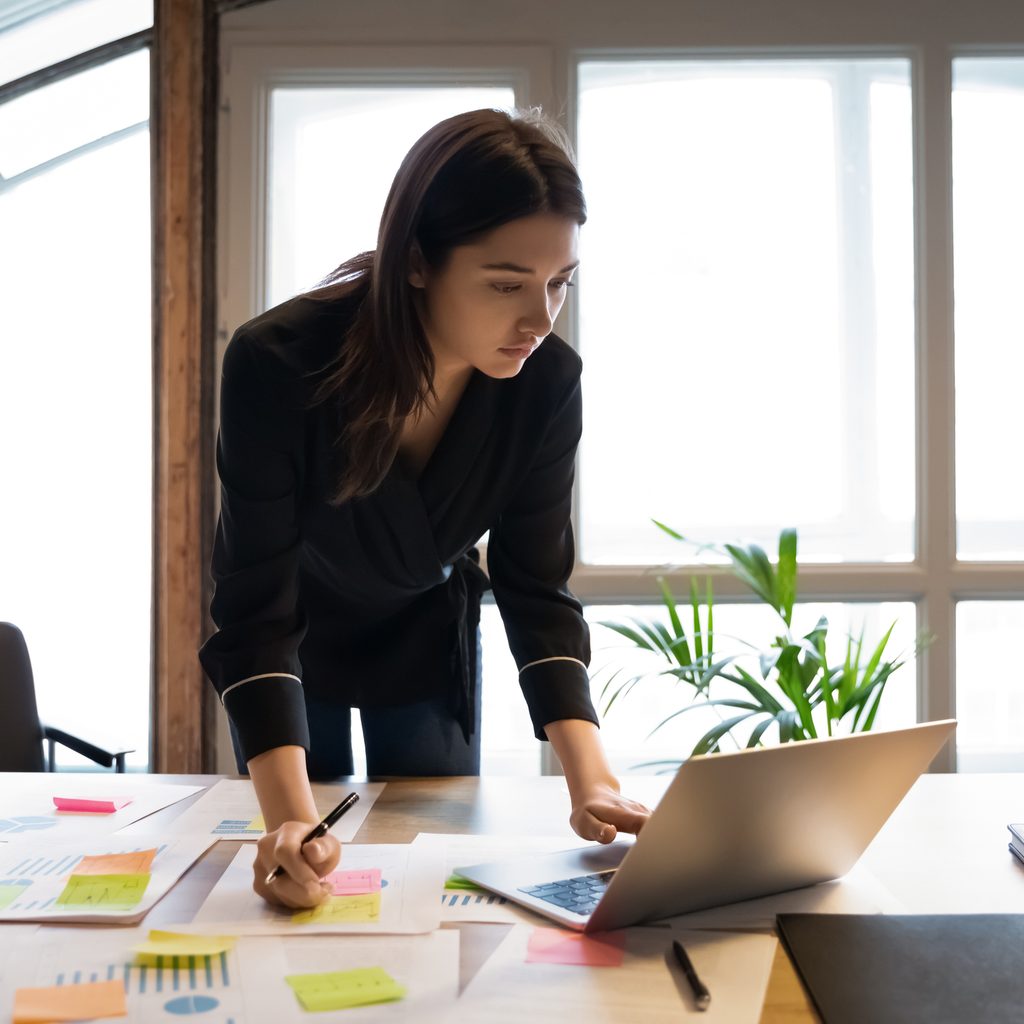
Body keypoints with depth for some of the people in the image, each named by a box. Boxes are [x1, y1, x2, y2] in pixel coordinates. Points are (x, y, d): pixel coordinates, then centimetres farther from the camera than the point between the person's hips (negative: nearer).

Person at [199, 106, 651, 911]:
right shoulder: (278, 364, -37)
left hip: (429, 638, 2)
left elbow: (536, 589, -20)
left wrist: (590, 777, -33)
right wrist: (290, 818, -48)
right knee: (308, 877, 12)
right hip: (297, 640, -2)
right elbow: (256, 612, -36)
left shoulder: (547, 382, -26)